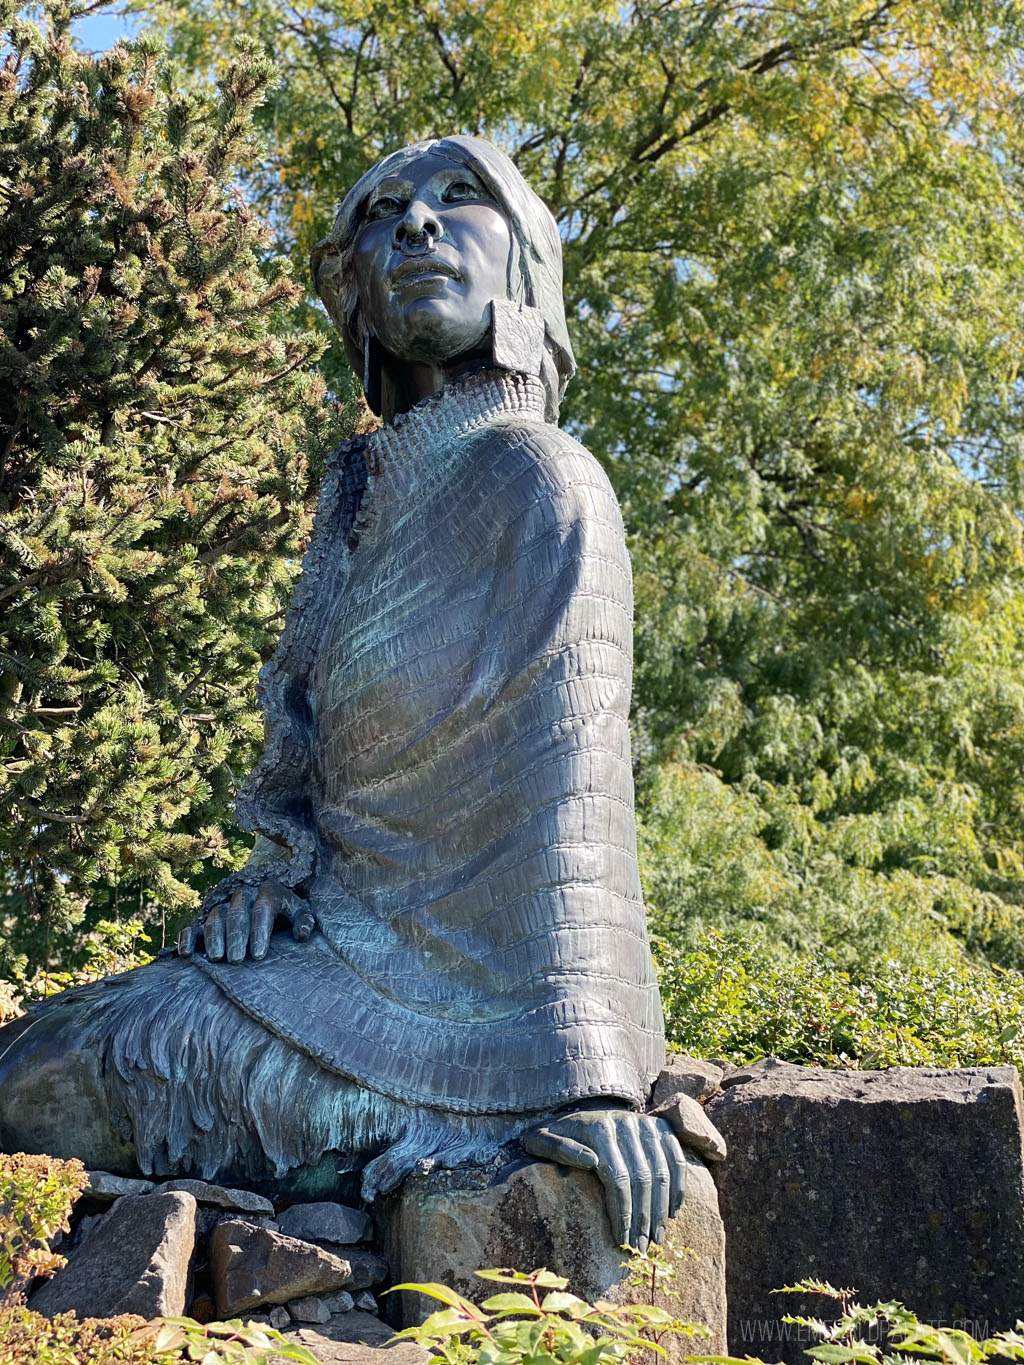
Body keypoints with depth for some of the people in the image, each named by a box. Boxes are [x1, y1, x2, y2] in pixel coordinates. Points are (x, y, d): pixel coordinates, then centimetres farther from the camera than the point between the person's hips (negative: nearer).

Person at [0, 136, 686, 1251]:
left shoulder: (536, 480, -12)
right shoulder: (360, 493, 13)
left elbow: (571, 784, -18)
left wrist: (585, 1072, -23)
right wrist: (273, 876, -2)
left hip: (447, 986, -8)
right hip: (348, 939, 8)